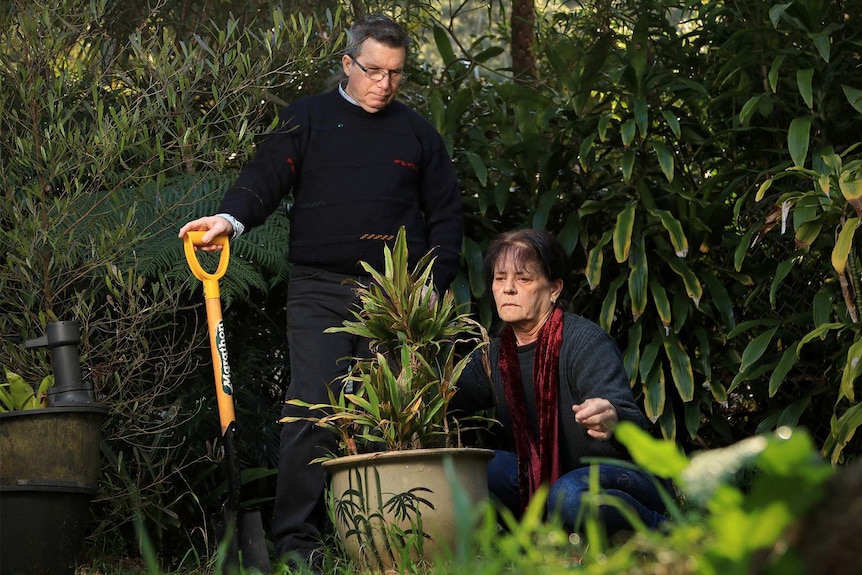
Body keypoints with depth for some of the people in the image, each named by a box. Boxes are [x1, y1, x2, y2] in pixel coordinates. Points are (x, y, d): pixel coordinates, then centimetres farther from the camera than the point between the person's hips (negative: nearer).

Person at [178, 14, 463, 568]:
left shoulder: (417, 132, 16)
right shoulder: (308, 118, 11)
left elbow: (446, 212, 18)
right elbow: (267, 174, 0)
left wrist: (435, 284, 8)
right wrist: (232, 216, -19)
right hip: (320, 291, -2)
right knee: (313, 410, -12)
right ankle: (297, 540, -9)